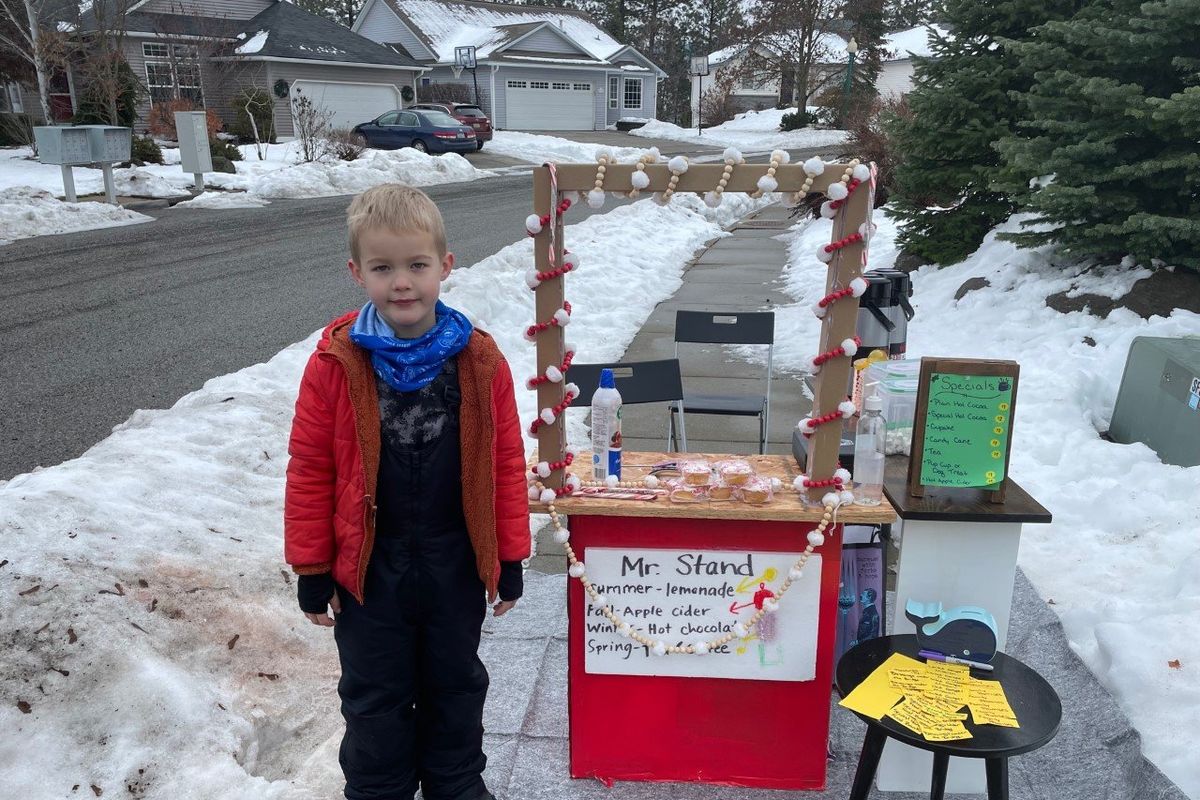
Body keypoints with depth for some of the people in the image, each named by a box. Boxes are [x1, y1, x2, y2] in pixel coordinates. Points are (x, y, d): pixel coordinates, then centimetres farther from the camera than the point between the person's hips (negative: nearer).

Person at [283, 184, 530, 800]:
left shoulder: (479, 360, -10)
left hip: (456, 564, 2)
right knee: (375, 697, 17)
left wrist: (508, 558, 0)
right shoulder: (335, 362, -13)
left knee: (455, 685, 22)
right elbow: (310, 468, -6)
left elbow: (505, 462, -3)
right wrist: (310, 568, -3)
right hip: (368, 565, -1)